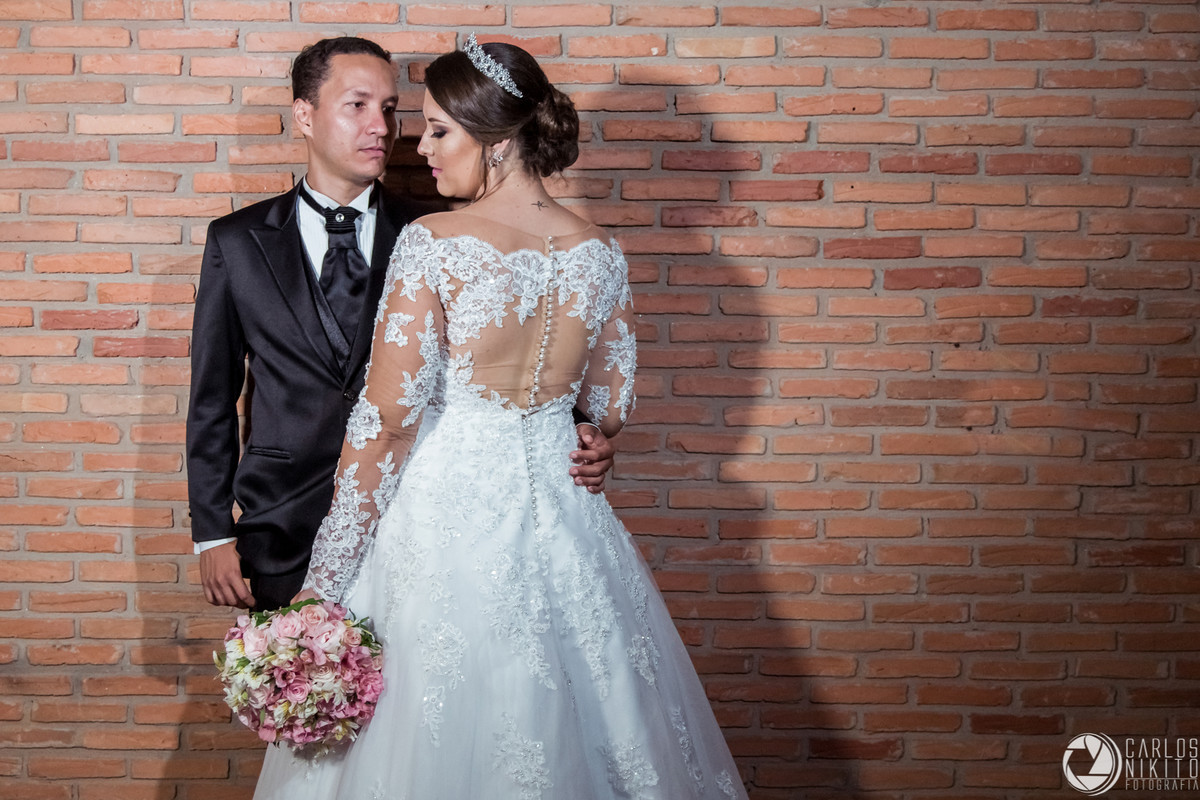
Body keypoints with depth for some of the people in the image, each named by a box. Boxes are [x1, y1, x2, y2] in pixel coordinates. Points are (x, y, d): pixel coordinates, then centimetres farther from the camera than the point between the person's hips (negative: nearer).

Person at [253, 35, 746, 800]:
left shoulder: (433, 243, -13)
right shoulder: (602, 254, 0)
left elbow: (387, 417, -14)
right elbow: (611, 409, 8)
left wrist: (325, 580, -8)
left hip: (446, 511, -5)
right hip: (560, 509, 5)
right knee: (570, 727, 18)